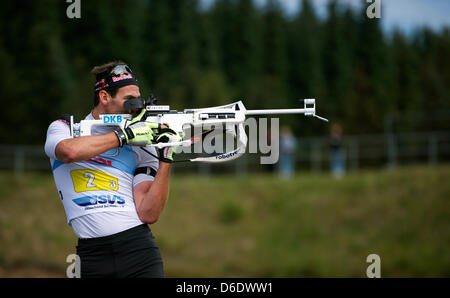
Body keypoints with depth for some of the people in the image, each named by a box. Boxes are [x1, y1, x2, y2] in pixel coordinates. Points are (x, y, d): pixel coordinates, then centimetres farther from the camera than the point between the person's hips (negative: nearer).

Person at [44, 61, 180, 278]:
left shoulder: (142, 149, 11)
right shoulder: (63, 129, 10)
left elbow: (148, 214, 0)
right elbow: (69, 151, -16)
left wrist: (166, 160, -7)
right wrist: (124, 135, -9)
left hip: (138, 245, 1)